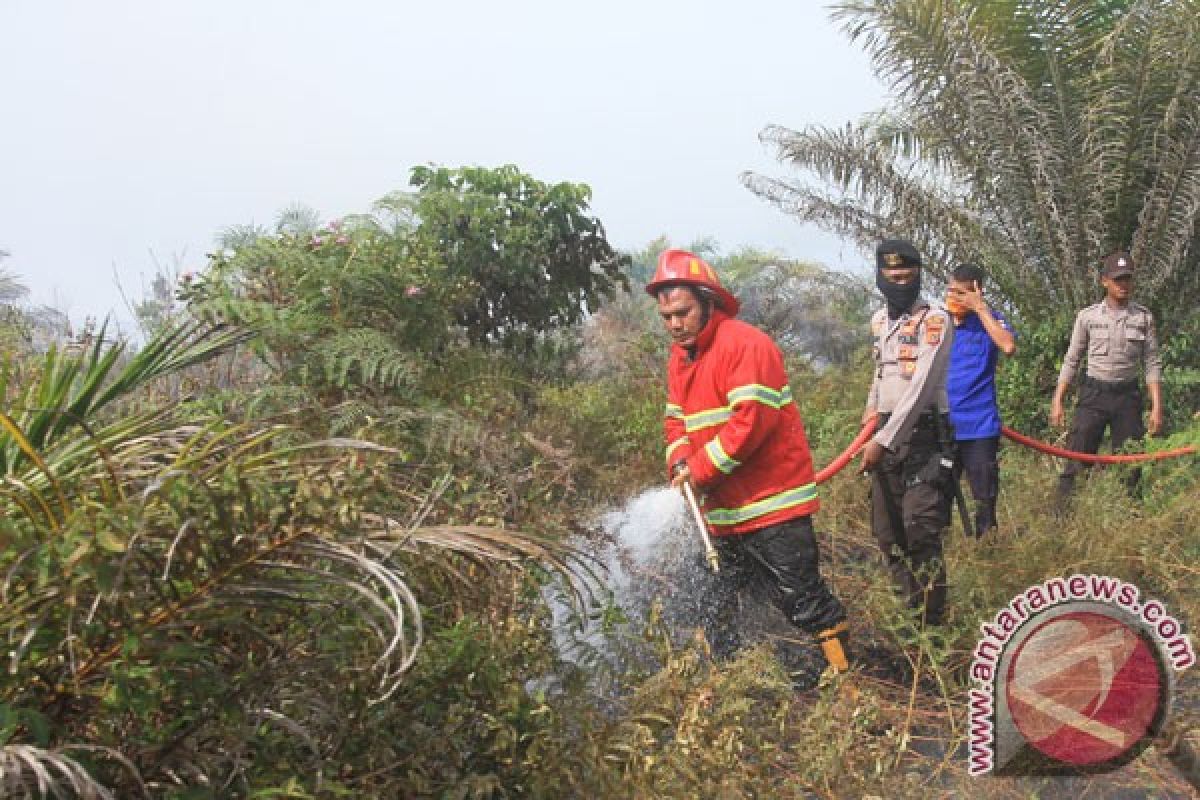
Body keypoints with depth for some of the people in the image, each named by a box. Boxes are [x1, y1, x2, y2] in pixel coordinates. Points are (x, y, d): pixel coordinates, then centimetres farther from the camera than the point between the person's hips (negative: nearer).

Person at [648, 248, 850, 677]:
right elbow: (676, 420, 16)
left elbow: (752, 420, -25)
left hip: (772, 504, -8)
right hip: (724, 511, 9)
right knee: (722, 611, 18)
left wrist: (701, 469, -19)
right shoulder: (679, 356, 12)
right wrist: (680, 463, -4)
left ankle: (843, 670, 11)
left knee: (803, 601, -3)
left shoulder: (746, 344, -16)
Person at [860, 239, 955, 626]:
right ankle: (909, 608, 21)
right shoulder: (878, 320, 13)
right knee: (887, 532, 8)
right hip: (886, 432, 7)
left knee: (920, 531, -13)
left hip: (924, 432, -7)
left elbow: (920, 389, -18)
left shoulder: (935, 320, -11)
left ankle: (931, 621, -4)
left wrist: (882, 440, -20)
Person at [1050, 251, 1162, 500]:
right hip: (1093, 395, -1)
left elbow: (1152, 364, 4)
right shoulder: (1087, 316, 1)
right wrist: (1057, 401, 0)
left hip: (1128, 395, 1)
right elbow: (1071, 361, 4)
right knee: (1077, 460, -6)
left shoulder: (1143, 317, 3)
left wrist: (1157, 406, -3)